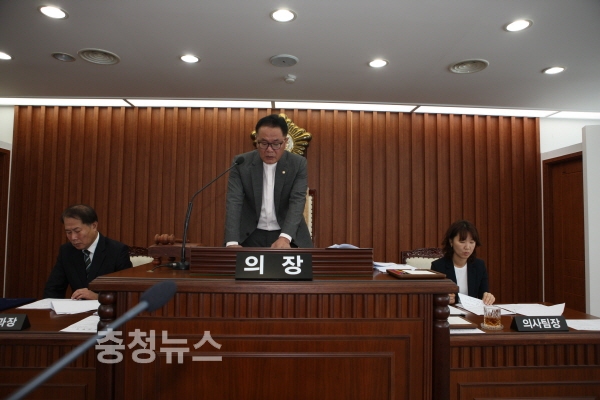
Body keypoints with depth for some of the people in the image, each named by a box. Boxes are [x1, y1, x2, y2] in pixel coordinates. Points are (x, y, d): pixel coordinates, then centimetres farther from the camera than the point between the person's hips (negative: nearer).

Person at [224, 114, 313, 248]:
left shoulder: (298, 164, -7)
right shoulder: (241, 163, -7)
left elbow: (297, 202, -16)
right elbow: (234, 202, -14)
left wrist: (285, 238, -31)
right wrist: (232, 242, -27)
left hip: (289, 234, 0)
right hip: (251, 236, 0)